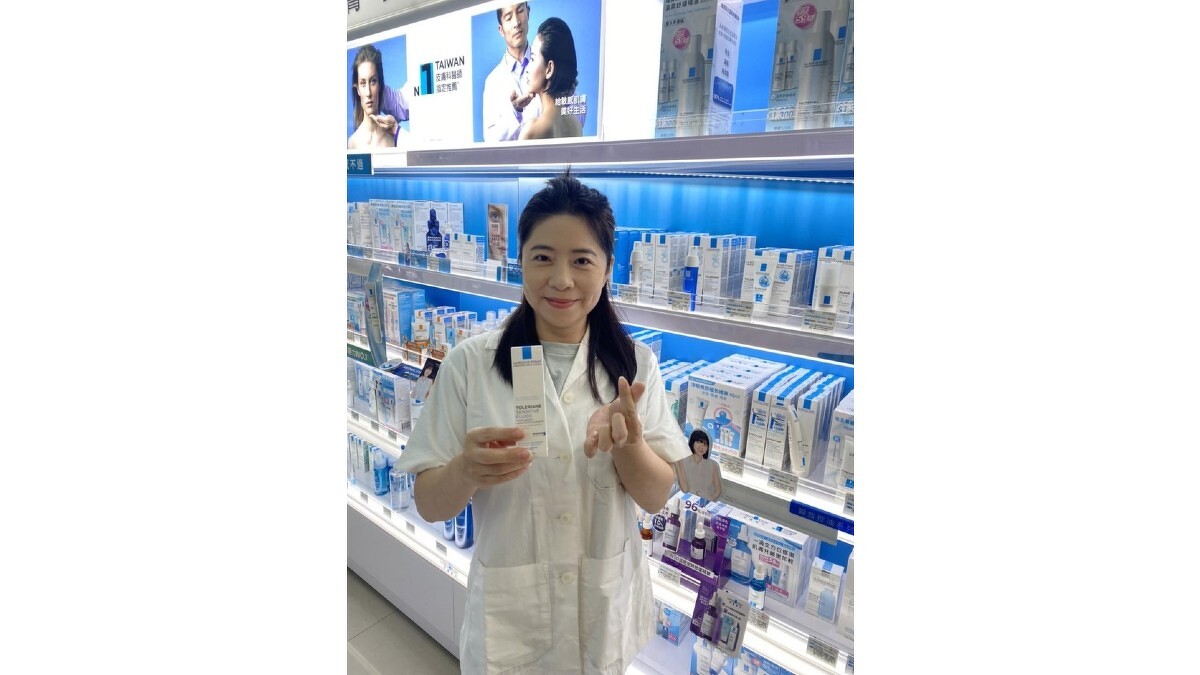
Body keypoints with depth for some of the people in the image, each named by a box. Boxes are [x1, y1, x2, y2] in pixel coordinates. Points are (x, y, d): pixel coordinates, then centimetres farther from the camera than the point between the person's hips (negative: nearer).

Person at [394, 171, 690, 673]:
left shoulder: (635, 363, -8)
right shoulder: (469, 364, -13)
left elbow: (657, 496, -7)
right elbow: (429, 505, -9)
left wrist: (628, 443, -27)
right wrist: (466, 471, -31)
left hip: (607, 605, 2)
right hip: (510, 610, -1)